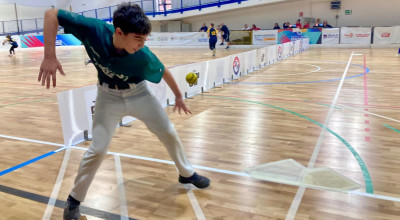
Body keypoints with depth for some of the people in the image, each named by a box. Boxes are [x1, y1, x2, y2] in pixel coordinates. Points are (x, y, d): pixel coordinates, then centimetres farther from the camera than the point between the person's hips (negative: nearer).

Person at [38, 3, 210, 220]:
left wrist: (178, 97, 6)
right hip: (109, 97, -1)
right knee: (98, 150, -4)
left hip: (139, 94, 1)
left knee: (169, 134, 5)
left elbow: (164, 72, -10)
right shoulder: (94, 30, -33)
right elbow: (51, 14, -26)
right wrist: (50, 56, -34)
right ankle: (74, 199, 19)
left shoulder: (143, 57, -30)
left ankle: (187, 173, 32)